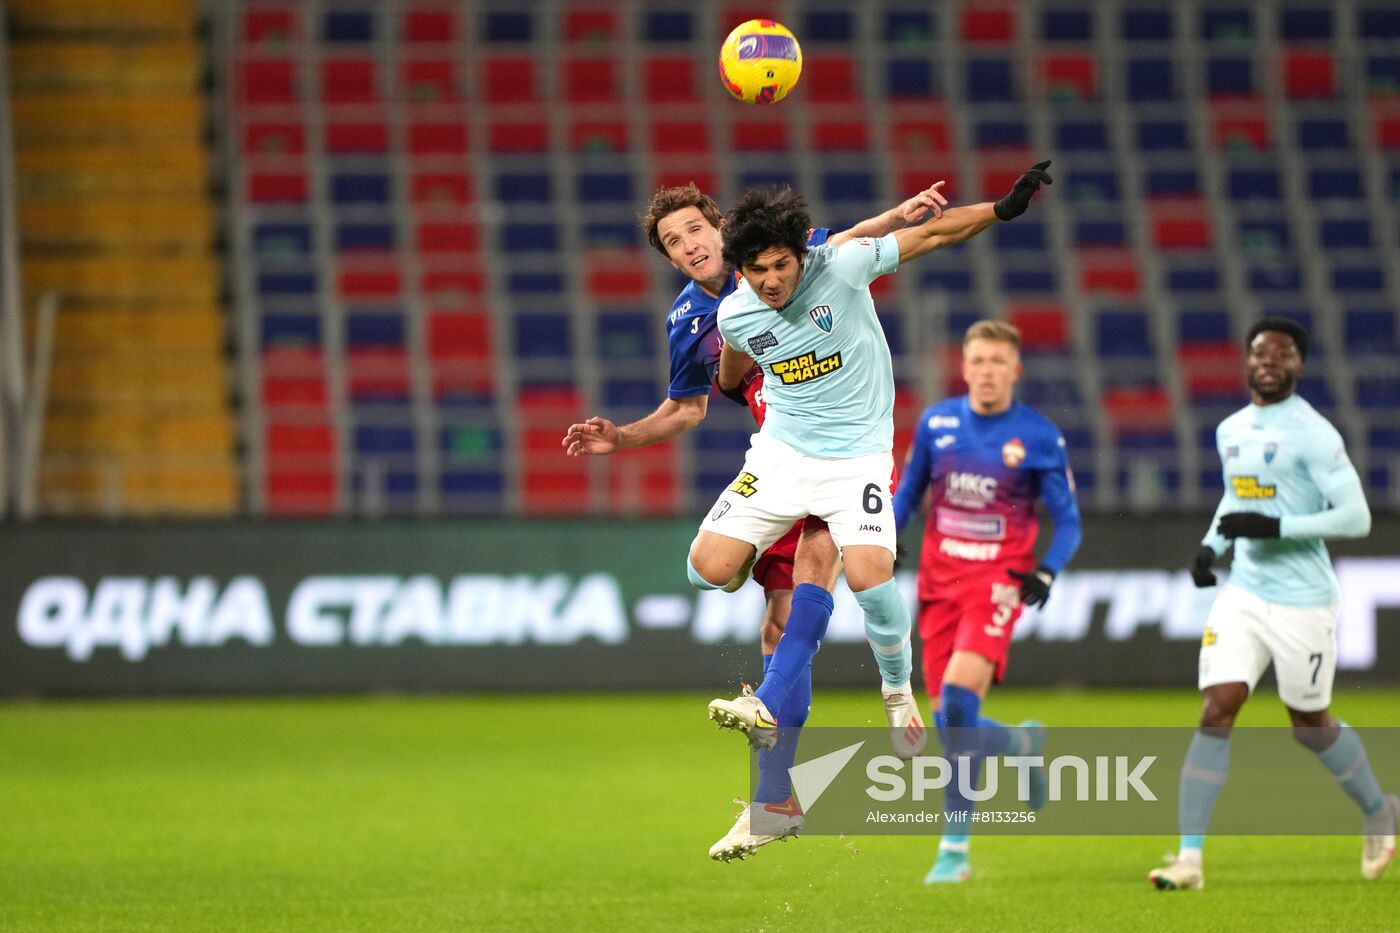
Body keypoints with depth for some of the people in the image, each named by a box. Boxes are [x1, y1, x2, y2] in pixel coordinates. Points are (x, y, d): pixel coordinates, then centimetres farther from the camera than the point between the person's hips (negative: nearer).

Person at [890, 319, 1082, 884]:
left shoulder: (1040, 437, -4)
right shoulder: (936, 423, 5)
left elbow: (1067, 522, 1)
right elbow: (908, 493, 18)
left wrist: (1046, 573, -16)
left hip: (997, 579, -4)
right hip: (939, 579, 4)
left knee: (959, 699, -22)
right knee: (949, 724, -1)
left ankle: (954, 847, -12)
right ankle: (1023, 744, 31)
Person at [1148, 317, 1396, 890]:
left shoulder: (1312, 434, -13)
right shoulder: (1231, 431, 9)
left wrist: (1275, 528, -24)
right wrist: (1211, 545, 9)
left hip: (1301, 601, -5)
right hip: (1242, 592, 5)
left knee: (1309, 724, 8)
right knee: (1215, 710, -9)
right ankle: (1189, 857, -12)